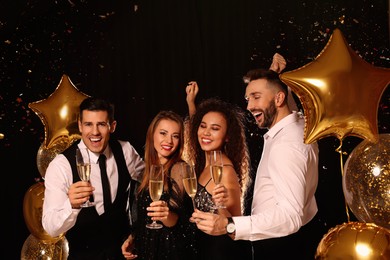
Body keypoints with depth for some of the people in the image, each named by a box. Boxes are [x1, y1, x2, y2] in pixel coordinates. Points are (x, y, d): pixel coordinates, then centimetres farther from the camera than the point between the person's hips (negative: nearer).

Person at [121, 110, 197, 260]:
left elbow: (174, 220, -22)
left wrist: (167, 215, -42)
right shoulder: (151, 169, 5)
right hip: (146, 248, 7)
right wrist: (132, 237, 4)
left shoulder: (179, 169, -16)